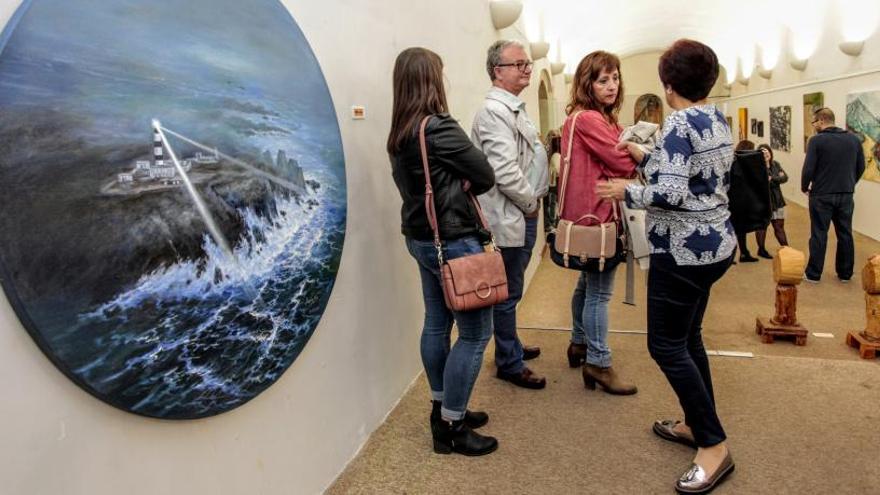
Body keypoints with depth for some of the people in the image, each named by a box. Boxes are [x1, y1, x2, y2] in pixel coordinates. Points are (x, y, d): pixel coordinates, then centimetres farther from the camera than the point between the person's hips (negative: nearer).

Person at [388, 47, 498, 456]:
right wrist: (461, 185, 4)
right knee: (475, 332, 1)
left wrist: (453, 186, -1)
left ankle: (443, 410, 29)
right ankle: (451, 427, 9)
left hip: (421, 237, 9)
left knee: (437, 324, 16)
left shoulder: (399, 133, 7)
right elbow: (485, 176, -13)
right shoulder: (438, 127, -19)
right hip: (452, 240, -9)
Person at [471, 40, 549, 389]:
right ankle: (509, 363, 16)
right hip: (512, 216, -10)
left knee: (512, 289, 20)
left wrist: (533, 202, 13)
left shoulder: (514, 108, 15)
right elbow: (505, 172, -25)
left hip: (524, 213, 10)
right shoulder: (494, 112, -17)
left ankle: (511, 346, 36)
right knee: (509, 293, 2)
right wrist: (531, 202, -12)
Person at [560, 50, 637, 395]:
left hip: (588, 211, 11)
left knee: (588, 282, 21)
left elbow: (612, 160, 12)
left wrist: (631, 149, -7)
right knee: (599, 291, -2)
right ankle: (598, 363, 8)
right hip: (597, 213, -11)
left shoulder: (600, 118, 14)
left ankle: (580, 344, 36)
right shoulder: (589, 119, -18)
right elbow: (623, 163, -19)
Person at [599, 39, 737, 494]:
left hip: (684, 250, -10)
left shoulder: (679, 122, -18)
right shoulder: (718, 120, 10)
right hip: (715, 243, 10)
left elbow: (672, 194, -27)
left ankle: (715, 446, 5)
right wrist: (644, 157, 18)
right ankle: (698, 424, 31)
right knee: (687, 339, 19)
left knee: (666, 346, -2)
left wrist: (625, 191, -12)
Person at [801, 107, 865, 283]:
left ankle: (813, 274, 10)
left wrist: (805, 187, 2)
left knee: (819, 235, 4)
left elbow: (808, 169, -15)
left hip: (822, 196, -4)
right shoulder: (853, 139, 4)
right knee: (845, 235, 13)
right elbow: (861, 167, 8)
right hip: (846, 196, 4)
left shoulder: (816, 140, -12)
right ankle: (845, 273, 23)